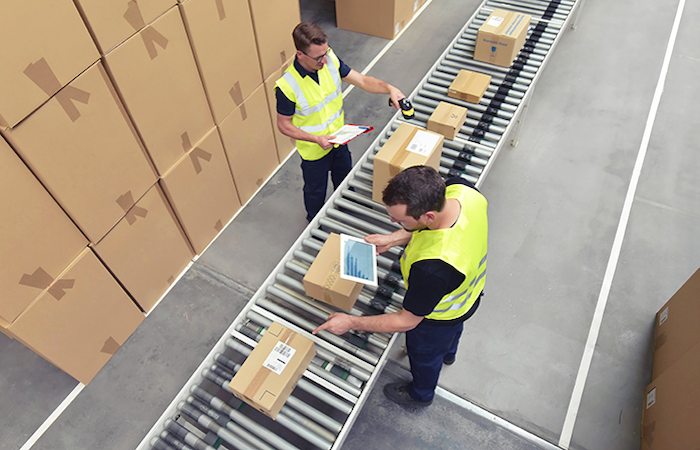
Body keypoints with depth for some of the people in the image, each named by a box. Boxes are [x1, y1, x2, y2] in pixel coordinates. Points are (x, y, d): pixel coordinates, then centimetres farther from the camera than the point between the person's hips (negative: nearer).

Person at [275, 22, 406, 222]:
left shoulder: (330, 60, -17)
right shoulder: (287, 86, -31)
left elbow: (362, 80, -10)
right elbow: (284, 125, -19)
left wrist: (389, 88, -27)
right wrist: (316, 139, -29)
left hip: (339, 139, 5)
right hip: (314, 151, -5)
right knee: (315, 192, 20)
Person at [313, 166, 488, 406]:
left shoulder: (432, 268, -50)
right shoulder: (460, 189, -31)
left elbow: (407, 321, -31)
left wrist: (351, 322, -22)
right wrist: (393, 239, -11)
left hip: (438, 317, -6)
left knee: (424, 353, 29)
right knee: (452, 329, 40)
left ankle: (421, 393, 63)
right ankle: (448, 353, 76)